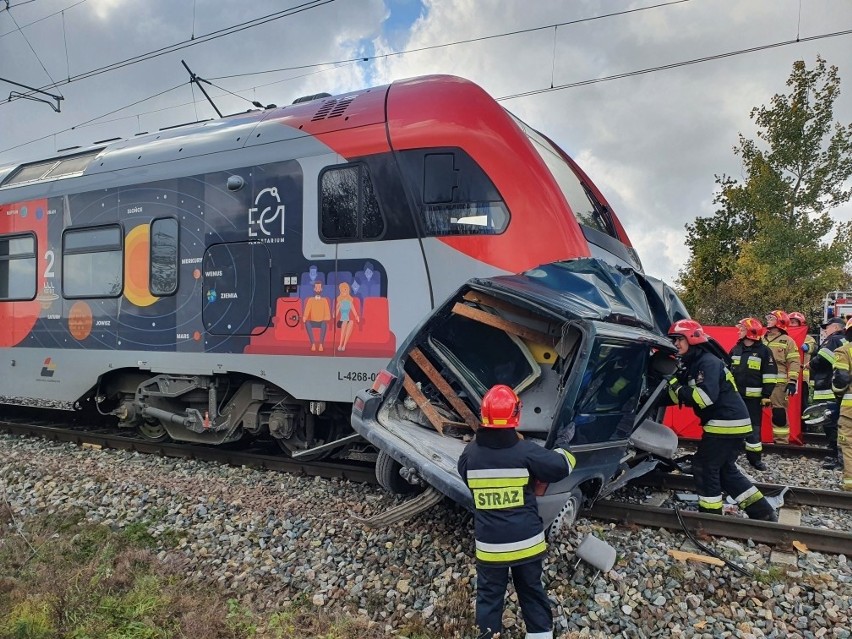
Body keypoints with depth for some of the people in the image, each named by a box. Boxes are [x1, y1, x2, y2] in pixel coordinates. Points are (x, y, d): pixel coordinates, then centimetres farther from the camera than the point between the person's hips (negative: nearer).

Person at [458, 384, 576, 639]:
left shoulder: (469, 454, -12)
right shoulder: (526, 452, -18)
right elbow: (563, 465, -7)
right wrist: (561, 453, 14)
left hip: (489, 544, 1)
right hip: (526, 541, 0)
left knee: (489, 593, 18)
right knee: (532, 591, 20)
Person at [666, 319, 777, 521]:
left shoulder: (708, 362, -16)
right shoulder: (690, 365, 13)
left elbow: (706, 396, -30)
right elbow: (678, 398, 11)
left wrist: (678, 387, -21)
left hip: (727, 423, -10)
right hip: (729, 423, 10)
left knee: (704, 466, -2)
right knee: (725, 470, 17)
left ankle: (711, 516, 9)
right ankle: (763, 513, 21)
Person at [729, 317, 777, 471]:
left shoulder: (763, 351, -5)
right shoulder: (735, 349, 10)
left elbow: (770, 374, -6)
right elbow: (727, 370, 17)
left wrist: (766, 395, -9)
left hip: (753, 396, -4)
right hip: (735, 394, 4)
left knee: (753, 427, 2)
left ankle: (754, 457, 10)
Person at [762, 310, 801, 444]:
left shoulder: (787, 341, 0)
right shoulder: (762, 339, 14)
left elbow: (794, 362, -5)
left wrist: (792, 381, -13)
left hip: (779, 383, -5)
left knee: (779, 413, -3)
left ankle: (781, 441, 5)